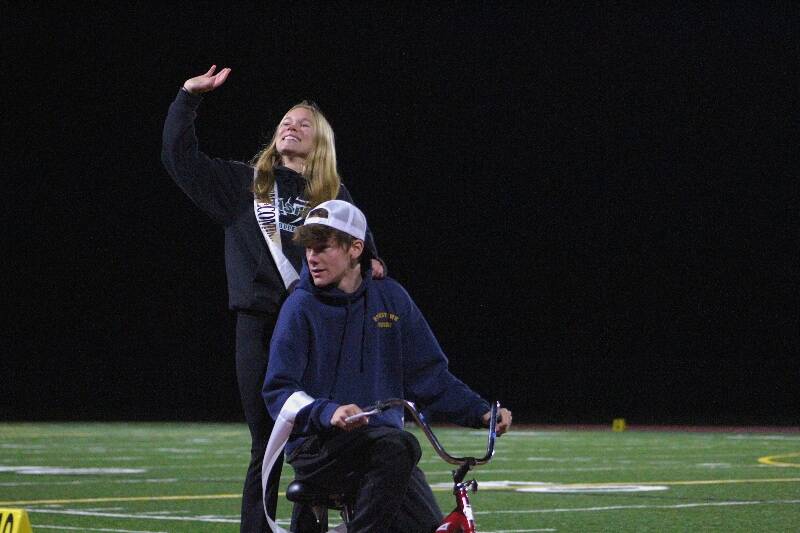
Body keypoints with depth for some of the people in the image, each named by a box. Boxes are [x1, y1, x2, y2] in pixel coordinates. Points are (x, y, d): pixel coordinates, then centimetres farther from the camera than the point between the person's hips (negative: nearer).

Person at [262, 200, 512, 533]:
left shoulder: (390, 298, 9)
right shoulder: (301, 307, -3)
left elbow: (429, 375, 14)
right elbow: (279, 392, -9)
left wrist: (481, 413, 0)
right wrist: (328, 413, -28)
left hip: (382, 434, 4)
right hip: (317, 448, -4)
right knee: (397, 446, -34)